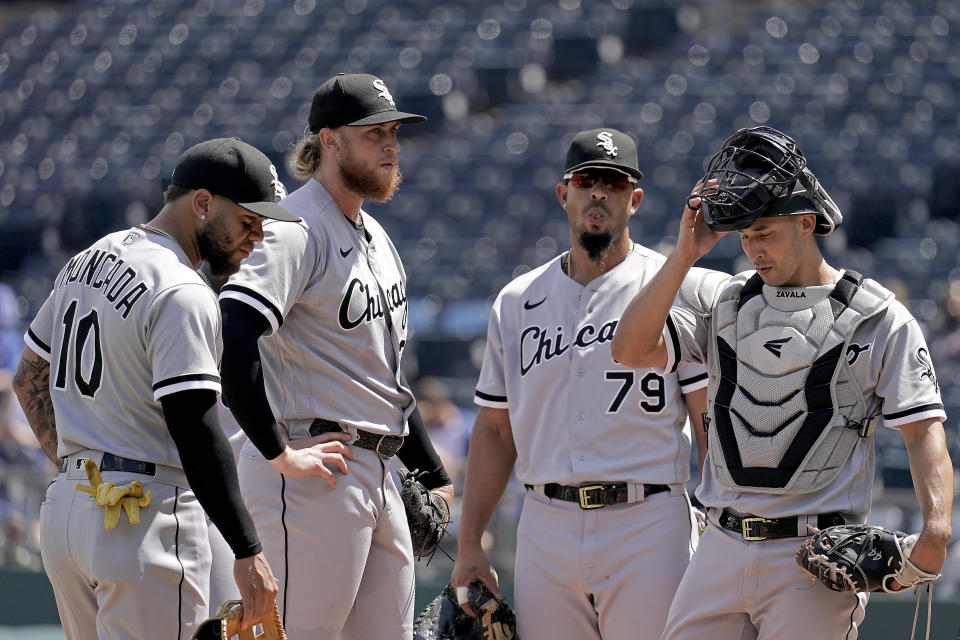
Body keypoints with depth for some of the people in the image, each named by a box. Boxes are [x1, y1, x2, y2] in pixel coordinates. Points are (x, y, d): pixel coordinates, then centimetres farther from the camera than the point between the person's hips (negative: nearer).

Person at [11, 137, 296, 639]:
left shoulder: (86, 263, 14)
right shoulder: (181, 295, -15)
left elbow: (30, 378, 23)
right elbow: (195, 432, -21)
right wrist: (249, 553, -20)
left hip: (64, 506, 9)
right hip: (147, 521, -9)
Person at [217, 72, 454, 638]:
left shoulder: (375, 237, 19)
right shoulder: (297, 230, -12)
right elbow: (231, 338, -27)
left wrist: (434, 477, 24)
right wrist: (278, 453, -23)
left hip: (377, 476, 10)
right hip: (312, 480, -10)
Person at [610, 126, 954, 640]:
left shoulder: (880, 320, 1)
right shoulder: (720, 303, 12)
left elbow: (923, 430, -5)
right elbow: (631, 350, -2)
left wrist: (936, 526, -21)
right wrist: (685, 255, -6)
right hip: (722, 550, 4)